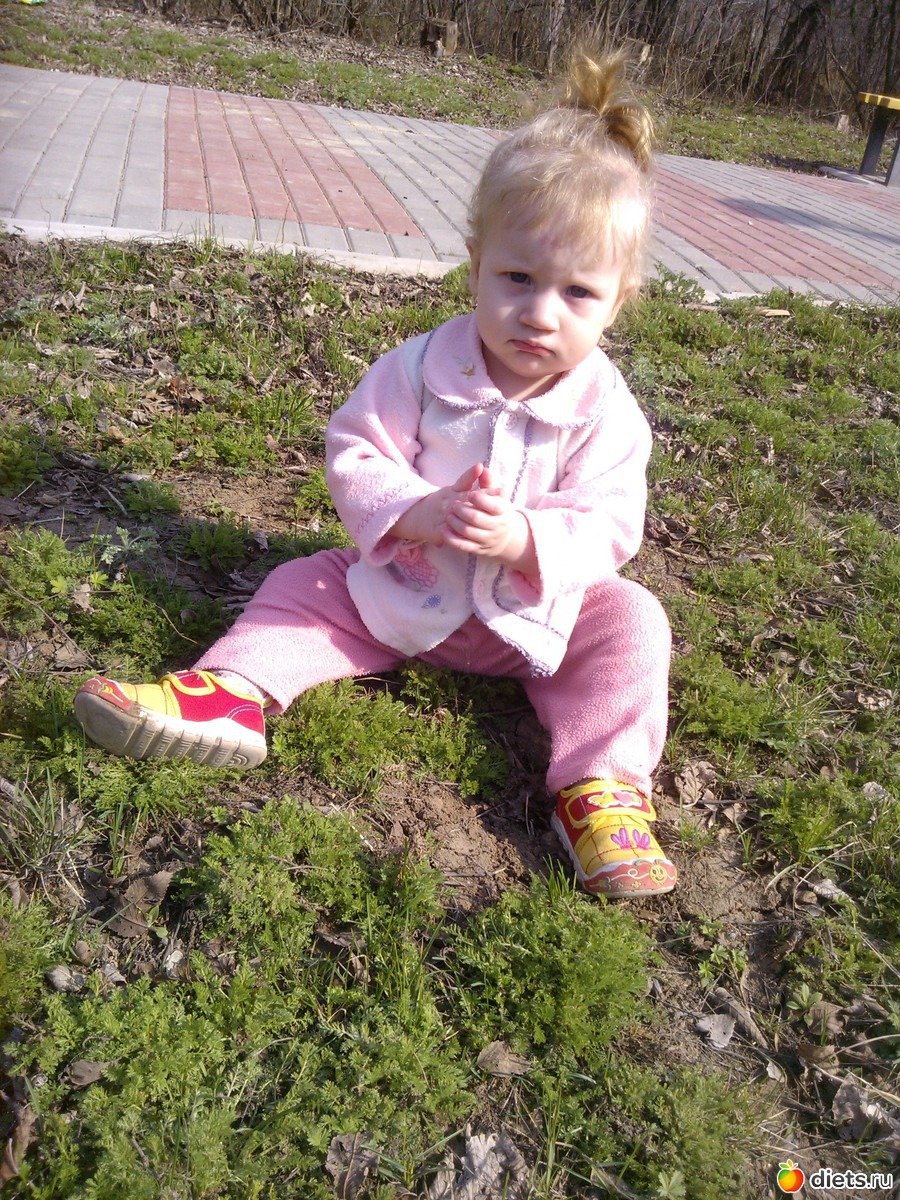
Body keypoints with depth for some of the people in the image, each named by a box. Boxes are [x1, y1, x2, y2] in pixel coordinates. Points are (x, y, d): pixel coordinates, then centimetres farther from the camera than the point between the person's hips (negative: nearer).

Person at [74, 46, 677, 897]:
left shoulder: (605, 410, -14)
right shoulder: (421, 367, -13)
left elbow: (609, 525, -17)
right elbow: (352, 454, -13)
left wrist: (524, 540, -37)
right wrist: (414, 514, -33)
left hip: (529, 610, -1)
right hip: (403, 586, 2)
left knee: (630, 623, -20)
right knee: (306, 585, -10)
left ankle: (601, 788, -28)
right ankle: (230, 693, -24)